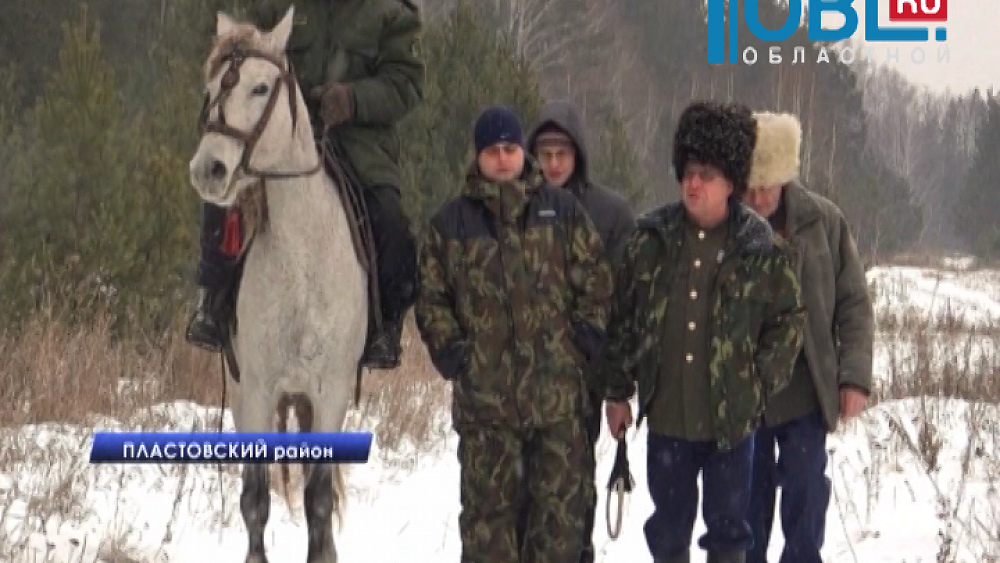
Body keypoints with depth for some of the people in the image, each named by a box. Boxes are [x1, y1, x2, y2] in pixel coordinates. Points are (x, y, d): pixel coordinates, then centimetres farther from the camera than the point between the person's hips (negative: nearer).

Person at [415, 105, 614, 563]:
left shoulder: (562, 210, 7)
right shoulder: (452, 221, 6)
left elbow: (596, 280, 7)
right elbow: (431, 296, 7)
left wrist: (586, 336, -3)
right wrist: (450, 352, -4)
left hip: (558, 387, 1)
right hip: (484, 391, 0)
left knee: (564, 498, 5)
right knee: (488, 504, 4)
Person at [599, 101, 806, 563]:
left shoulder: (761, 248, -4)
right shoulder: (649, 239, 1)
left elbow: (790, 319, 3)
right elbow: (621, 317, 6)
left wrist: (761, 383, -4)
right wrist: (617, 390, 5)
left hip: (731, 419, -2)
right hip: (666, 415, 2)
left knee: (729, 525, 7)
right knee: (669, 525, 12)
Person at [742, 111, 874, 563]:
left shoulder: (822, 220, -3)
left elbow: (854, 303, 2)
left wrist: (855, 375, -6)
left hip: (806, 394, 0)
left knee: (805, 498, 3)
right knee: (747, 504, 8)